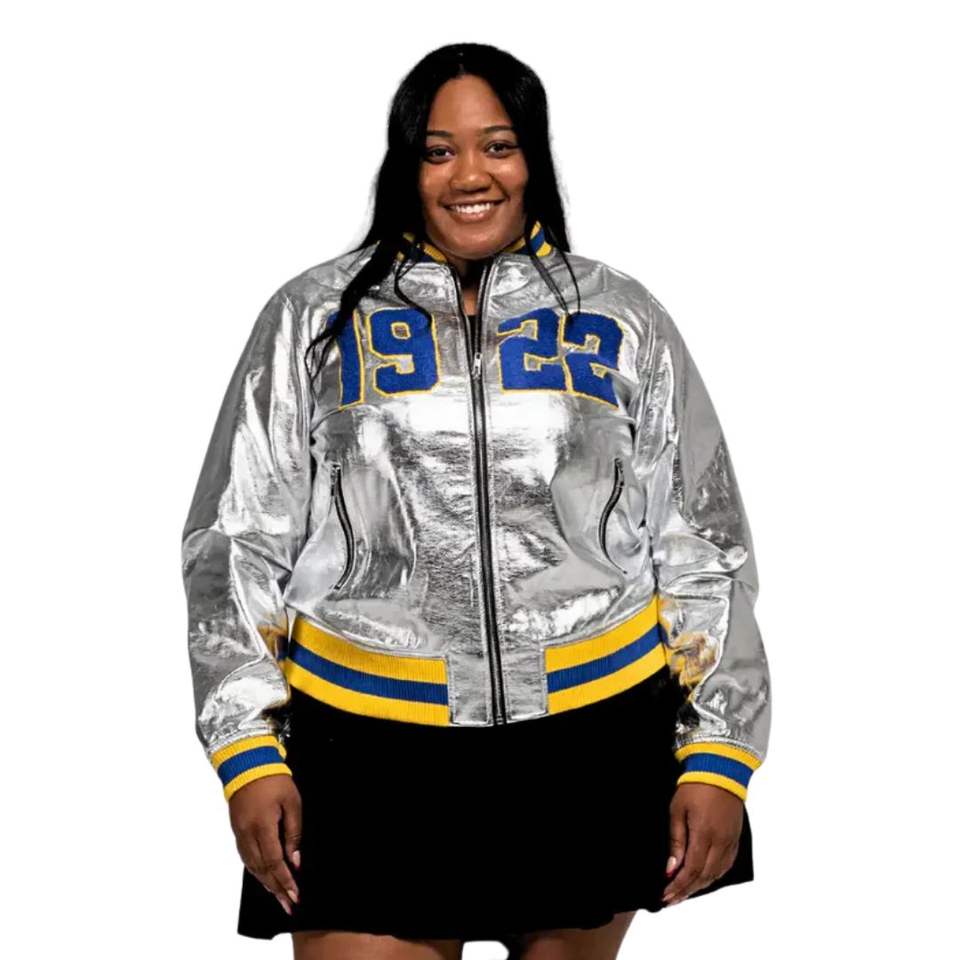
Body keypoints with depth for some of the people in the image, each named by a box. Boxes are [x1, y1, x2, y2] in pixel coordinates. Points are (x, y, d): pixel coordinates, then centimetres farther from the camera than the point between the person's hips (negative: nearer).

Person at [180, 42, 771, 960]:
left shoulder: (621, 321, 8)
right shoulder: (314, 317, 6)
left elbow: (705, 550, 9)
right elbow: (235, 546, 6)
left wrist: (717, 760, 3)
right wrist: (248, 753, -2)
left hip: (598, 744, 1)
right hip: (368, 748, -1)